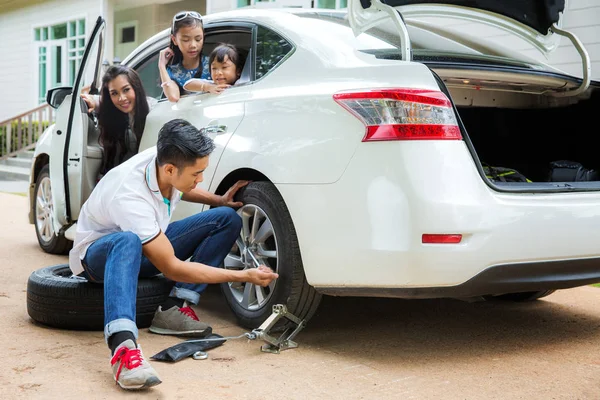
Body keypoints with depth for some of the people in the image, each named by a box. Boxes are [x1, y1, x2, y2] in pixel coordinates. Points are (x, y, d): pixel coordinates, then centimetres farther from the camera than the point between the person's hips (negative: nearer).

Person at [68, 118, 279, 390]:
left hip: (146, 247, 8)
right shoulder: (131, 197, -37)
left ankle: (174, 308, -18)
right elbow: (172, 268, -31)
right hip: (98, 253, -7)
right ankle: (123, 347, -54)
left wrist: (218, 200, -3)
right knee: (127, 241, -44)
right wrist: (243, 276, -31)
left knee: (227, 218, -8)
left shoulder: (165, 159, -16)